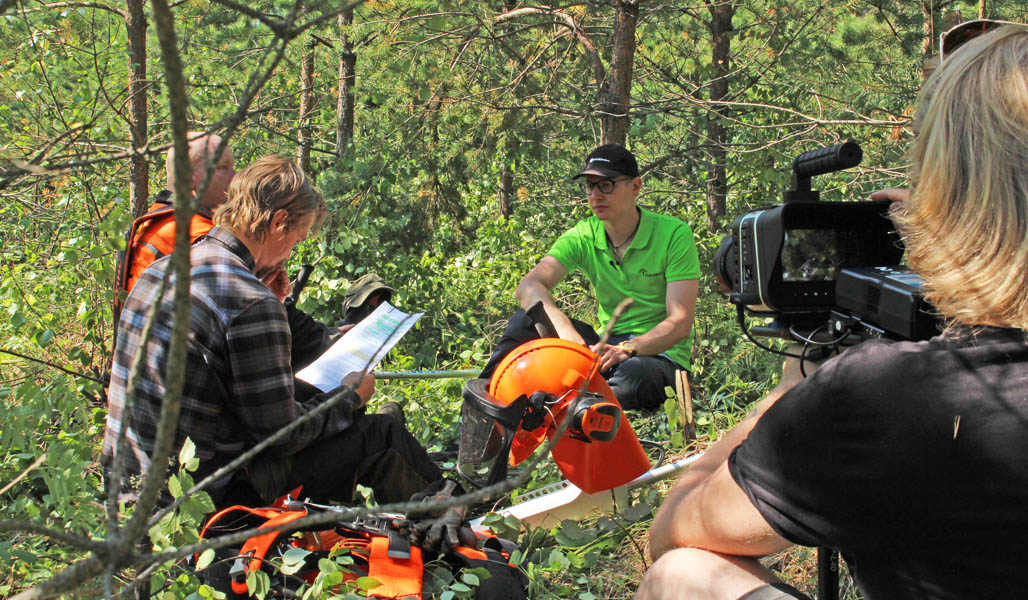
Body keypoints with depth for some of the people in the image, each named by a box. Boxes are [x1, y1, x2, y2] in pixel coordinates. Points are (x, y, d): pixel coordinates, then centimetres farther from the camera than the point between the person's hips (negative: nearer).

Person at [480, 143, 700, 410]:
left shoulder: (674, 235, -9)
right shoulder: (582, 238, 1)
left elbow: (680, 323, -16)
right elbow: (528, 286, -15)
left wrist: (626, 349, -35)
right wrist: (564, 329, -37)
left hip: (662, 354, -4)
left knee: (633, 374, -40)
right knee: (528, 319, -17)